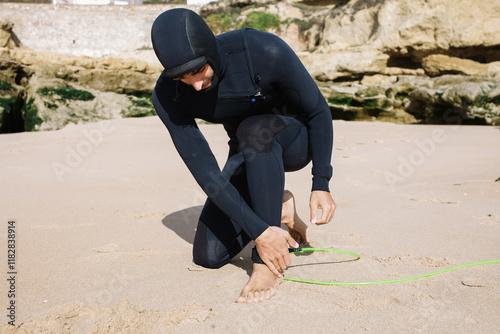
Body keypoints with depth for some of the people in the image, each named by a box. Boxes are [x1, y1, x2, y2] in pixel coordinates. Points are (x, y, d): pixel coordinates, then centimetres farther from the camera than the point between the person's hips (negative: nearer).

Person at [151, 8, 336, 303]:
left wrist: (322, 185, -22)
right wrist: (257, 230, -31)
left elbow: (318, 110, -19)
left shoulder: (266, 51, -33)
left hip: (297, 141, -3)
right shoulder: (167, 95, -24)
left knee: (254, 131, -41)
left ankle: (267, 266, -29)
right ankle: (278, 209, 18)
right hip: (249, 156, 3)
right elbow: (203, 169, -25)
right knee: (208, 256, -6)